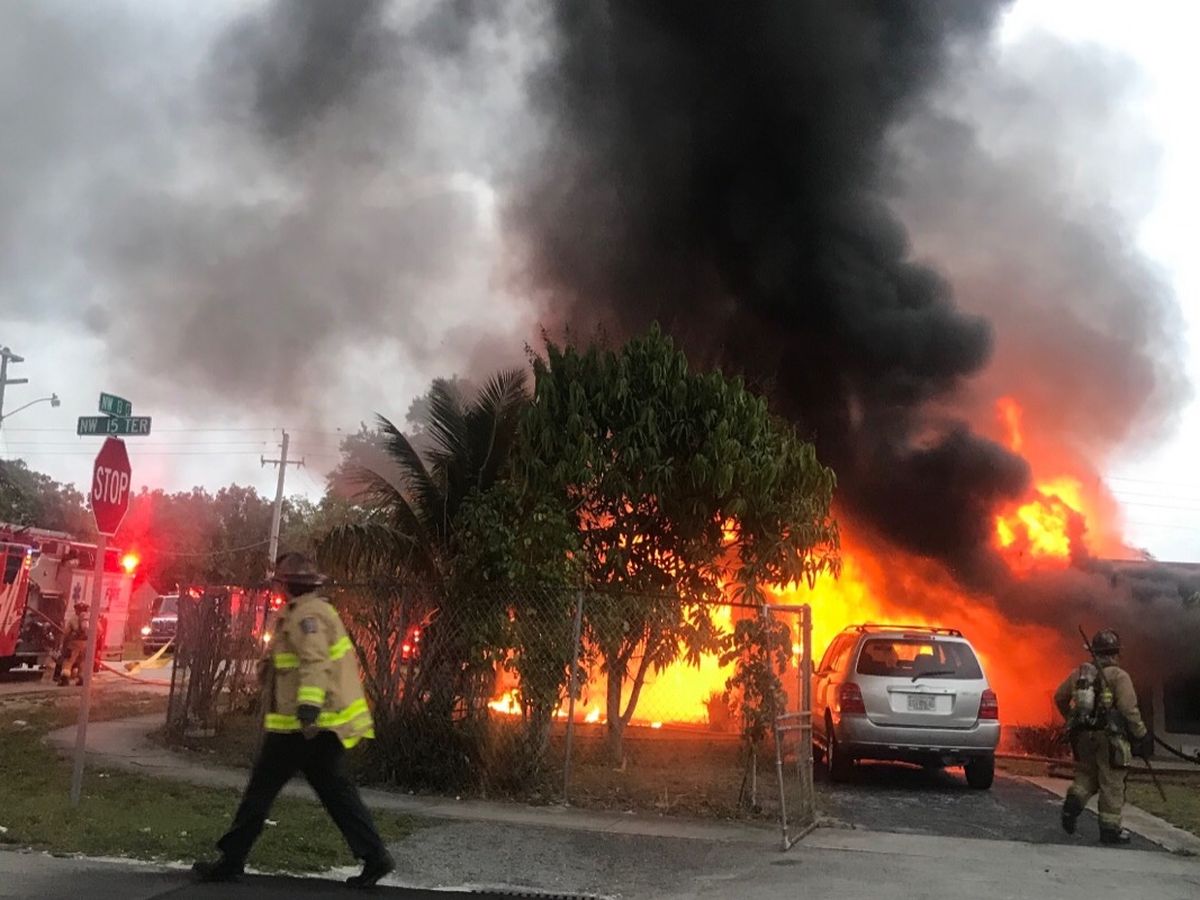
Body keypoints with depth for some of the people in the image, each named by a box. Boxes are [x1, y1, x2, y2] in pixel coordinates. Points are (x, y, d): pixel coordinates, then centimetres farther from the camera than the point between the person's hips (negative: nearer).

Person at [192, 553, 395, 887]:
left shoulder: (306, 614, -14)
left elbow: (316, 662, -28)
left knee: (262, 788, 2)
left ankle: (230, 861, 12)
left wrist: (309, 702, -41)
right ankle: (374, 856, 4)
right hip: (324, 722, 10)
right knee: (335, 789, 9)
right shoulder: (317, 610, 18)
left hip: (302, 724, -10)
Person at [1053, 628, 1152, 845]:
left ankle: (1074, 801, -6)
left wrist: (1071, 719, 26)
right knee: (1112, 784, 4)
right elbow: (1129, 709, -16)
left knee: (1086, 775, 19)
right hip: (1110, 736, -5)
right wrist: (1142, 736, -8)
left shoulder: (1080, 673, 7)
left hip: (1083, 735, 5)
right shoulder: (1119, 676, -9)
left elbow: (1059, 697, 13)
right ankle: (1110, 828, 9)